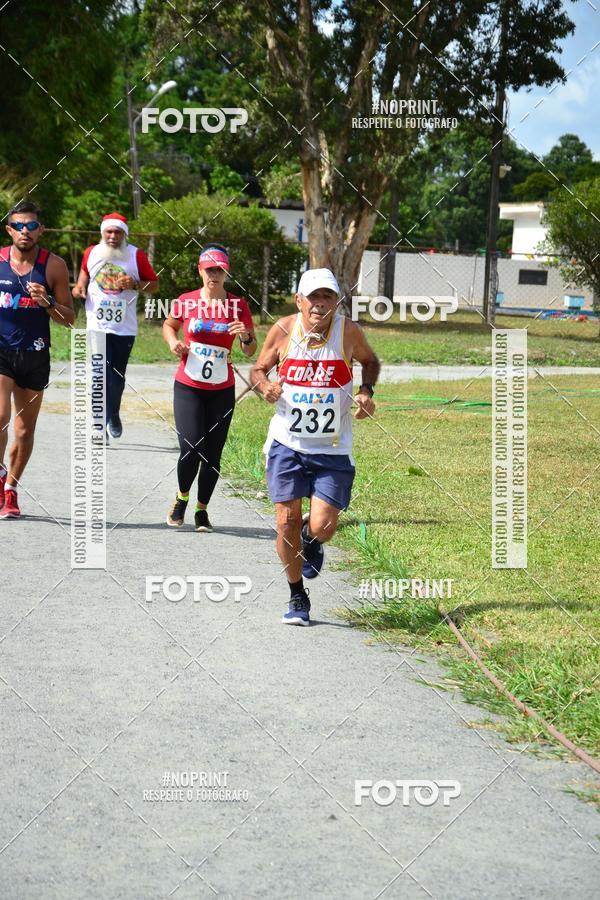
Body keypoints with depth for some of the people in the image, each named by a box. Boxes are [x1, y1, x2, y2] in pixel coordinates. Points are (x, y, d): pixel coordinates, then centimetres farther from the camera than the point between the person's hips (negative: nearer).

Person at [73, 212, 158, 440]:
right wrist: (80, 288, 1)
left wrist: (135, 285, -16)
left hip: (124, 326, 0)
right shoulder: (91, 253, 3)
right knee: (102, 373, -14)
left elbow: (154, 284, 3)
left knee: (118, 376, 12)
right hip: (97, 324, 0)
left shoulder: (136, 255, -2)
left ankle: (114, 415, 36)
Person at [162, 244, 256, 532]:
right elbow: (169, 325, 18)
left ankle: (202, 510, 23)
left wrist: (246, 337, -18)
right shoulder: (186, 302, -3)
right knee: (191, 449, -14)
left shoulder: (238, 306, -2)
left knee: (213, 454, 4)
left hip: (222, 390, 1)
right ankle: (181, 498, 14)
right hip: (188, 387, -1)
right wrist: (173, 342, -3)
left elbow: (251, 351, 3)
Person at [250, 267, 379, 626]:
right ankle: (297, 598, 19)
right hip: (287, 444, 1)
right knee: (287, 522, -2)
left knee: (322, 526, -10)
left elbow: (370, 361, 14)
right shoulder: (283, 330, -6)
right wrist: (265, 386, -13)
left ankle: (312, 540, 30)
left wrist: (366, 391, -5)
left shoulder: (348, 331, -7)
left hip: (333, 449, -1)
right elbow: (258, 369, 9)